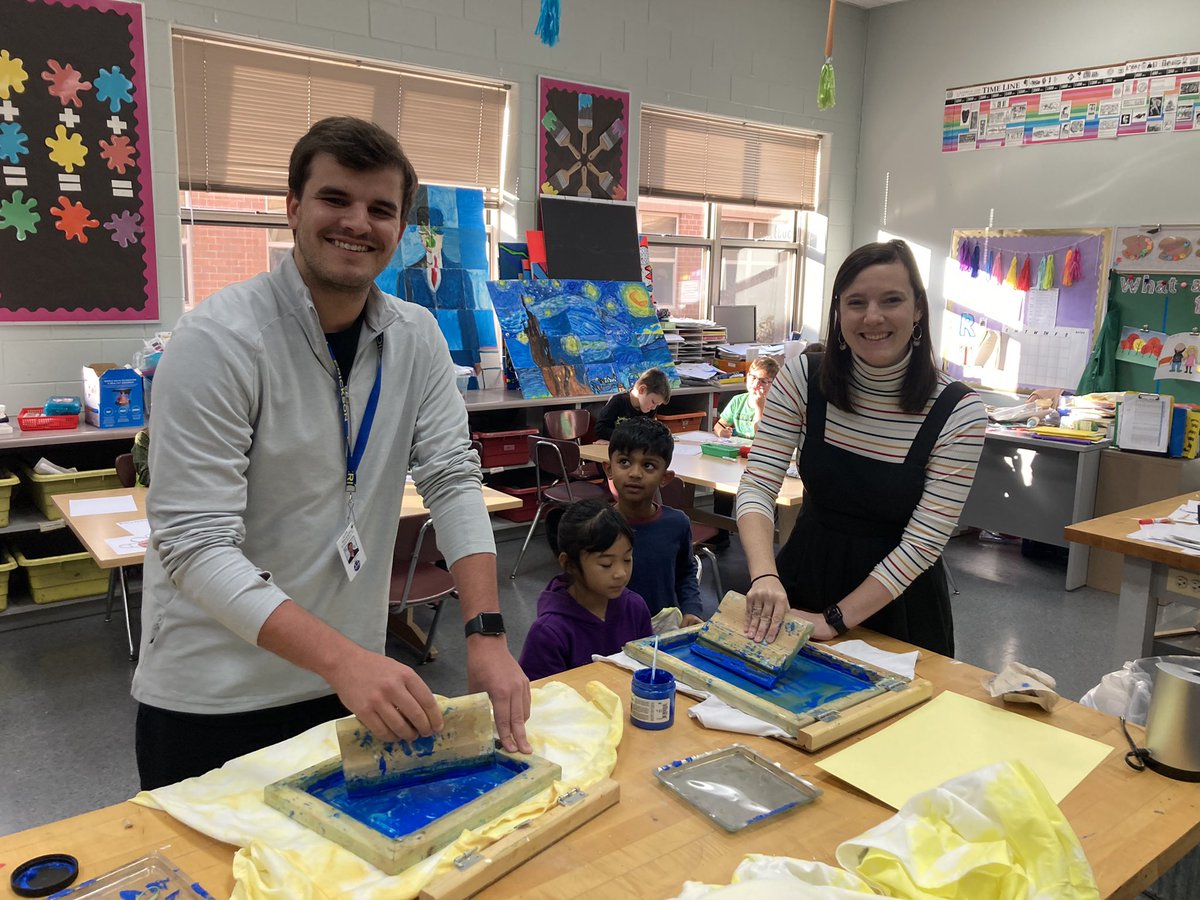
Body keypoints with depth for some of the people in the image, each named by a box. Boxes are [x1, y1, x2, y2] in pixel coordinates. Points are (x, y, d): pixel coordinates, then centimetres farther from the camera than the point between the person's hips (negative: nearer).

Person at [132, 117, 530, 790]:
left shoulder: (416, 338, -2)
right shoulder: (220, 342, -19)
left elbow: (454, 481, -4)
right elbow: (195, 546, -23)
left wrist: (488, 635, -16)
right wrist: (342, 658, -34)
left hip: (349, 681, 5)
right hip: (213, 701, -4)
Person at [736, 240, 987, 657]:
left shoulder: (958, 411, -18)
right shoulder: (802, 376, -13)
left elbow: (923, 543, -19)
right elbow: (756, 488, -17)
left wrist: (834, 620, -23)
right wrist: (765, 576, -34)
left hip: (898, 601, -2)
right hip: (805, 575, 2)